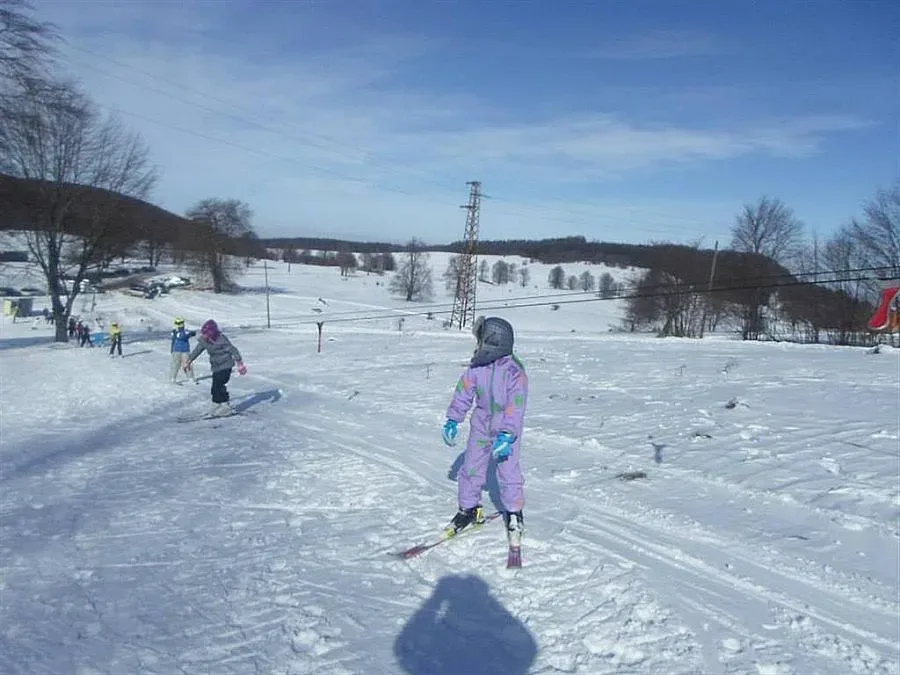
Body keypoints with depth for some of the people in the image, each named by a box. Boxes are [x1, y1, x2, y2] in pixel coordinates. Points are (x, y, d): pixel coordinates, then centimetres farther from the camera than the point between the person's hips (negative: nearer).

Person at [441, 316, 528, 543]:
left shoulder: (514, 370, -21)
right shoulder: (476, 366, -7)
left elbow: (516, 405, -24)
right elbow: (464, 391, 3)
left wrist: (507, 435, -29)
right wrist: (453, 419, 0)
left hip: (507, 428, -5)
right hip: (482, 423, 5)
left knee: (508, 471, -2)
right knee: (471, 468, 8)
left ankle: (514, 512, 20)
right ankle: (469, 509, 27)